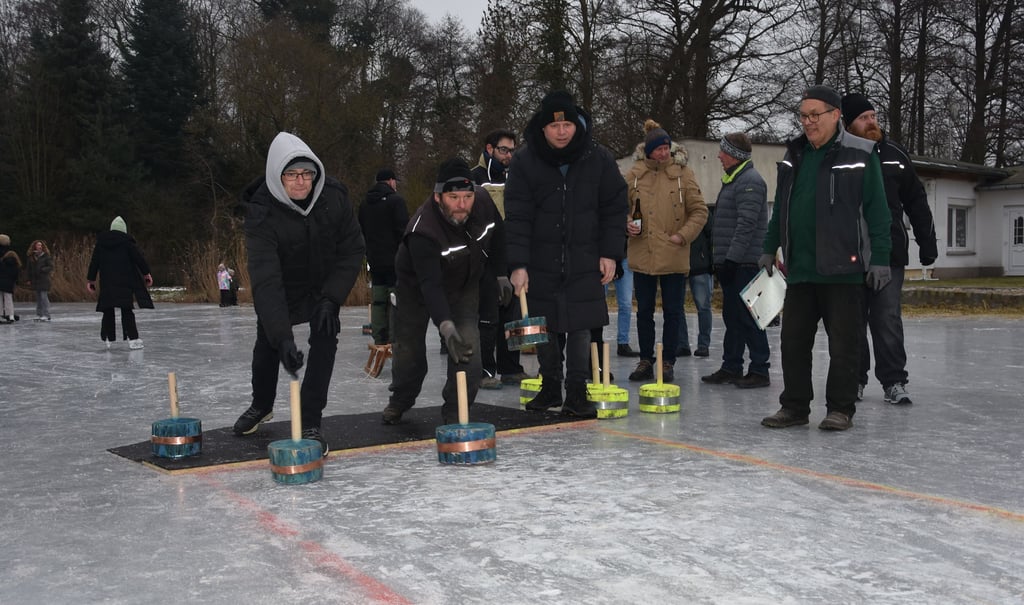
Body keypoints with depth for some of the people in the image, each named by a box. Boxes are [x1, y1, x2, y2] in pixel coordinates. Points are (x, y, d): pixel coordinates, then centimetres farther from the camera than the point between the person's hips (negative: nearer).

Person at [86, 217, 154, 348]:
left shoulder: (101, 241, 9)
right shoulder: (127, 240, -3)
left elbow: (94, 262, 9)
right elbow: (138, 257, -4)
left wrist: (91, 279, 14)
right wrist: (146, 273, 4)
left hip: (107, 282, 3)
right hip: (125, 282, -3)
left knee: (108, 310, 11)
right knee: (127, 310, -3)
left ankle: (107, 338, 13)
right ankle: (132, 339, -9)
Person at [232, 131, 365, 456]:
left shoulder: (334, 196, -27)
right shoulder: (261, 211, -35)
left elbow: (352, 250, -14)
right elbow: (265, 279, -42)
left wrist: (331, 297, -24)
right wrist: (283, 337, -51)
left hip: (325, 282, 1)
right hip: (281, 286, 0)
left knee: (324, 340, -16)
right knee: (267, 341, 14)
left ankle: (310, 424, -8)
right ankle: (261, 405, 43)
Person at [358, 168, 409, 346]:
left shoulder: (365, 203, 13)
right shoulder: (395, 200, -10)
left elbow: (360, 230, 18)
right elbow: (403, 229, -15)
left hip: (374, 259, 7)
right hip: (394, 258, -7)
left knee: (378, 299, 10)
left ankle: (379, 337, 11)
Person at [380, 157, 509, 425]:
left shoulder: (483, 201, -23)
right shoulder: (423, 230, -39)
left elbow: (497, 236, 1)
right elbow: (430, 284, -45)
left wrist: (501, 274, 6)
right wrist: (445, 325, -57)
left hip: (464, 282, 3)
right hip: (417, 285, -3)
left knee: (467, 344, -15)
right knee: (408, 345, 9)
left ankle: (456, 411, -1)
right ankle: (401, 399, 38)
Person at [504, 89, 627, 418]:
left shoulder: (598, 159, -3)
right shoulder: (525, 161, -6)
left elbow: (614, 208, 3)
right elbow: (517, 216, -9)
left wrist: (610, 254, -2)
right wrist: (518, 264, -16)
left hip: (584, 260, 0)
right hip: (540, 260, 1)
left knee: (580, 325, -3)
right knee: (542, 327, 8)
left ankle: (576, 392, 8)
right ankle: (550, 387, 24)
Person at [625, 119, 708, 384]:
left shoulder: (683, 173, -1)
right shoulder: (634, 174, 3)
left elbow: (700, 211, 2)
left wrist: (683, 235, -9)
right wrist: (627, 224, -6)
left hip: (674, 257, -1)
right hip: (642, 255, 2)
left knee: (672, 312, 5)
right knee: (644, 311, 9)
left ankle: (667, 362, 16)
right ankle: (645, 361, 21)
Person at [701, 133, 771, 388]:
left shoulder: (750, 181, -13)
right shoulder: (733, 180, 20)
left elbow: (746, 225, -21)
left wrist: (732, 258, -22)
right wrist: (721, 259, 20)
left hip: (744, 263, -10)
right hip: (731, 262, 10)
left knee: (748, 318, -6)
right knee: (732, 317, 12)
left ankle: (759, 370, 0)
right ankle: (731, 367, 19)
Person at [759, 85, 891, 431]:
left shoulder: (860, 154, -4)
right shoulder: (794, 156, 13)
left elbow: (877, 210, -6)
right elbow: (781, 208, 20)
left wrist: (880, 258, -11)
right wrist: (769, 249, 18)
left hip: (844, 269, -5)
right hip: (799, 268, 6)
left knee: (843, 343, 3)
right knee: (793, 340, 8)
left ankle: (841, 409, 13)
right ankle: (795, 406, 18)